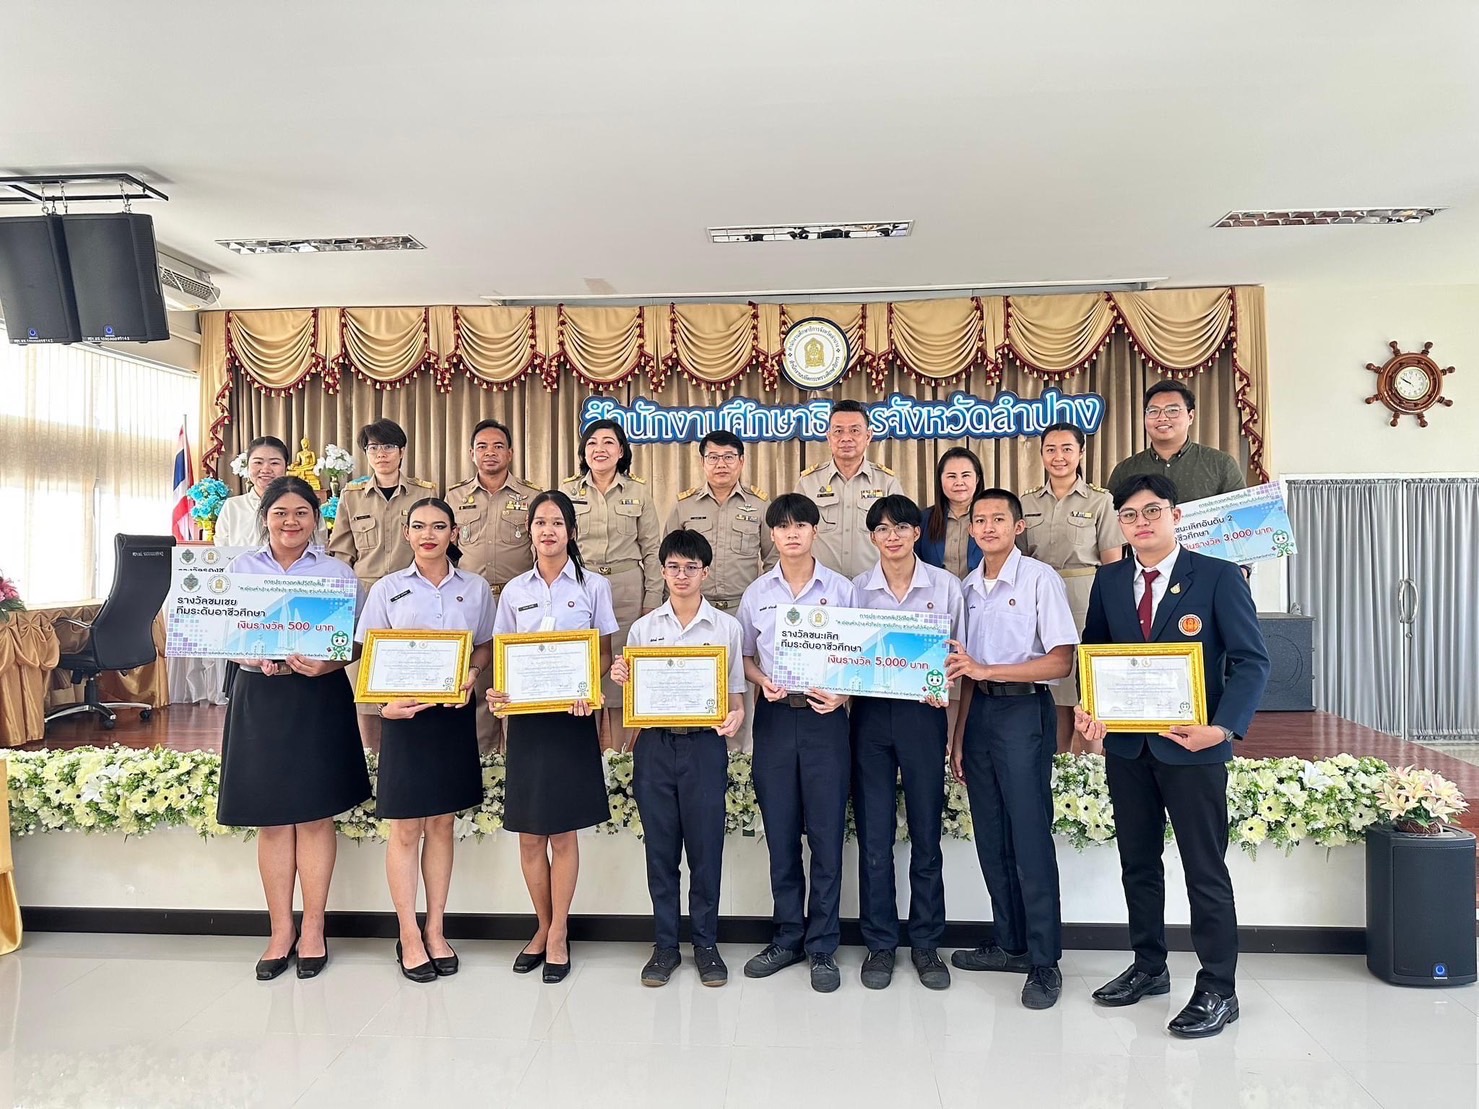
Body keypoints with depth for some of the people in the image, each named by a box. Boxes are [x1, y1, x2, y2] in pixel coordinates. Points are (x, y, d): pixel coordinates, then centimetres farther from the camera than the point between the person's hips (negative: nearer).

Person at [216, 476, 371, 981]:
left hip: (320, 698, -1)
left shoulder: (337, 571, 4)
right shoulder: (239, 568, 8)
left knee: (316, 816, 2)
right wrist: (255, 658, -14)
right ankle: (280, 931, 18)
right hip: (259, 698, 2)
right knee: (271, 820, 7)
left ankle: (312, 930, 15)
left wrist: (328, 663, -19)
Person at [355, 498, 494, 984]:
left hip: (454, 713, 2)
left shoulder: (475, 589, 6)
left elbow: (486, 646, 12)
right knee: (405, 829, 3)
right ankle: (409, 937, 15)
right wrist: (384, 702, -15)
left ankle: (435, 931, 21)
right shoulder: (386, 589, 3)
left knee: (441, 824, 10)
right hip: (404, 713, -1)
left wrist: (470, 676, -9)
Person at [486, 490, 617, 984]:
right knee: (529, 833, 7)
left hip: (572, 716, -2)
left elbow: (605, 654, 3)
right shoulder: (514, 590, 9)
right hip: (525, 716, 3)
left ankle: (558, 934, 14)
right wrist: (497, 691, -9)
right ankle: (544, 926, 24)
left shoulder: (593, 586, 2)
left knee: (563, 831, 2)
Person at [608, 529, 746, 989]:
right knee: (660, 847, 8)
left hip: (705, 744, -1)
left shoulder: (726, 627, 4)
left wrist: (735, 716, -15)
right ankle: (665, 945, 21)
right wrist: (620, 678, -9)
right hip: (655, 744, 2)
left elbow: (735, 691, 5)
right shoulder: (643, 628, 8)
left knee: (706, 846, 4)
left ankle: (706, 944, 19)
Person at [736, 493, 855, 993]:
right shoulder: (757, 593, 7)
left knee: (826, 834, 1)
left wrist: (842, 694, -14)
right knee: (780, 834, 9)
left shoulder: (841, 589, 1)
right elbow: (745, 656, 14)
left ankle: (822, 946, 14)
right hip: (774, 717, 2)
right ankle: (788, 938, 23)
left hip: (825, 719, -2)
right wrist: (763, 683, -6)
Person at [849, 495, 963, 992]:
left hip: (923, 714, -1)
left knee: (926, 833, 6)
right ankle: (880, 943, 19)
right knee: (874, 835, 5)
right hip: (871, 713, 1)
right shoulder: (856, 589, 4)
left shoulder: (946, 586, 1)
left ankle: (926, 943, 22)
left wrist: (945, 692, -13)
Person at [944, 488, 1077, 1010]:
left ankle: (1044, 961, 5)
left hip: (1024, 712, -6)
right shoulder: (969, 586, 12)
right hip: (980, 712, 6)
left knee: (1030, 839, -5)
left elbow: (1061, 662, -12)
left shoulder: (1040, 579, -7)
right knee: (990, 838, 12)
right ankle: (1009, 942, 25)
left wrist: (986, 670, -18)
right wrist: (959, 734, 13)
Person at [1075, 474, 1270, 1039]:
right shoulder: (1109, 580, 7)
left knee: (1205, 868, 3)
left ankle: (1217, 990, 17)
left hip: (1190, 744, -5)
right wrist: (1089, 708, -5)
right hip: (1125, 743, 5)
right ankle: (1148, 966, 32)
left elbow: (1251, 661, -10)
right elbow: (1092, 652, 14)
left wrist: (1223, 727, -22)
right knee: (1138, 862, 16)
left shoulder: (1218, 577, -7)